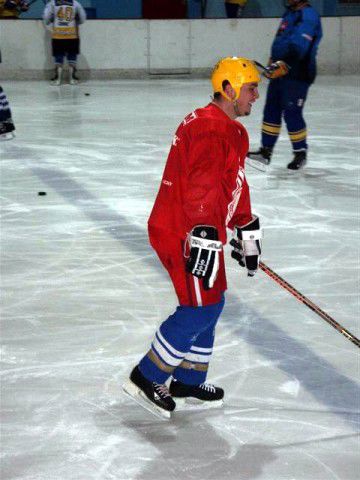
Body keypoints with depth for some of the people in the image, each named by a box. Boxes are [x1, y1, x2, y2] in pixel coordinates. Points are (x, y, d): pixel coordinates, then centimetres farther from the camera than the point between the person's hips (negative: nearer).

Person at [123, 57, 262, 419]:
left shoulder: (230, 130, 18)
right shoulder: (209, 128, -17)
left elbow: (234, 185, 26)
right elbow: (201, 188, -26)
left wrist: (246, 230, 28)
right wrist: (205, 238, -31)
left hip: (200, 231, 11)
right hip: (184, 234, -11)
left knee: (210, 304, 14)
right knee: (199, 309, -8)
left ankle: (188, 383, 25)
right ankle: (146, 379, 2)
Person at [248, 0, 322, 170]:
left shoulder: (308, 16, -15)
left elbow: (298, 45, -29)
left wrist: (283, 63, -39)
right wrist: (273, 60, 31)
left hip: (297, 75, -9)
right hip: (279, 72, 9)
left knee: (292, 114, -6)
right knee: (271, 110, 9)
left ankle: (300, 153, 12)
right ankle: (266, 151, 15)